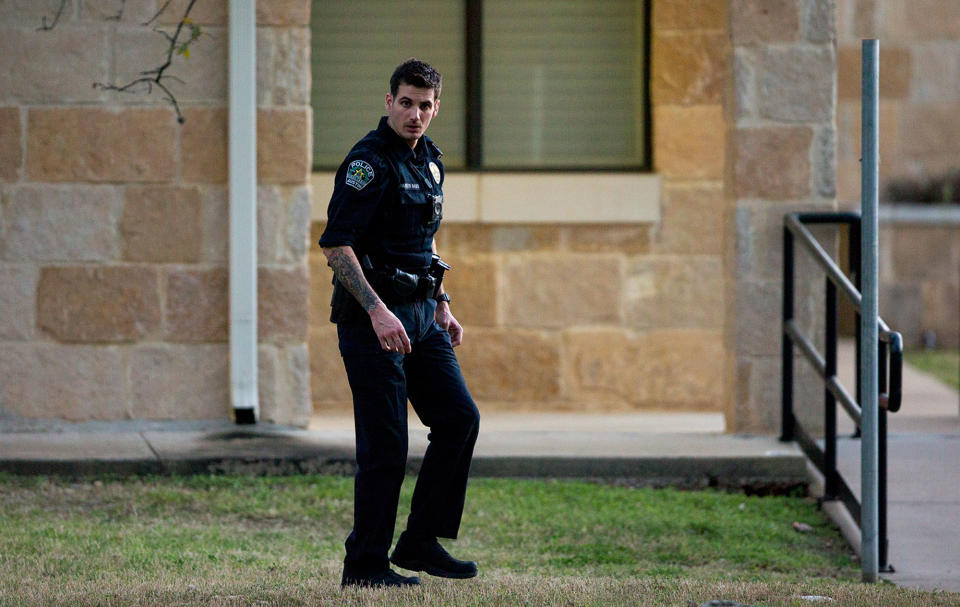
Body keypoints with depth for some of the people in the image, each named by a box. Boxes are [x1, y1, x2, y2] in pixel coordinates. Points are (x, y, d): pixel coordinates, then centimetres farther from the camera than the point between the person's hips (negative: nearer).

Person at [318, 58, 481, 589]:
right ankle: (365, 563, 3)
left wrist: (442, 305, 19)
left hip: (419, 313, 9)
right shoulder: (369, 161, -14)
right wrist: (378, 311, -27)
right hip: (372, 316, -9)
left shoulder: (427, 160, 14)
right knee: (385, 445, -6)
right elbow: (336, 244, -21)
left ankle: (420, 543, 12)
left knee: (459, 419, 5)